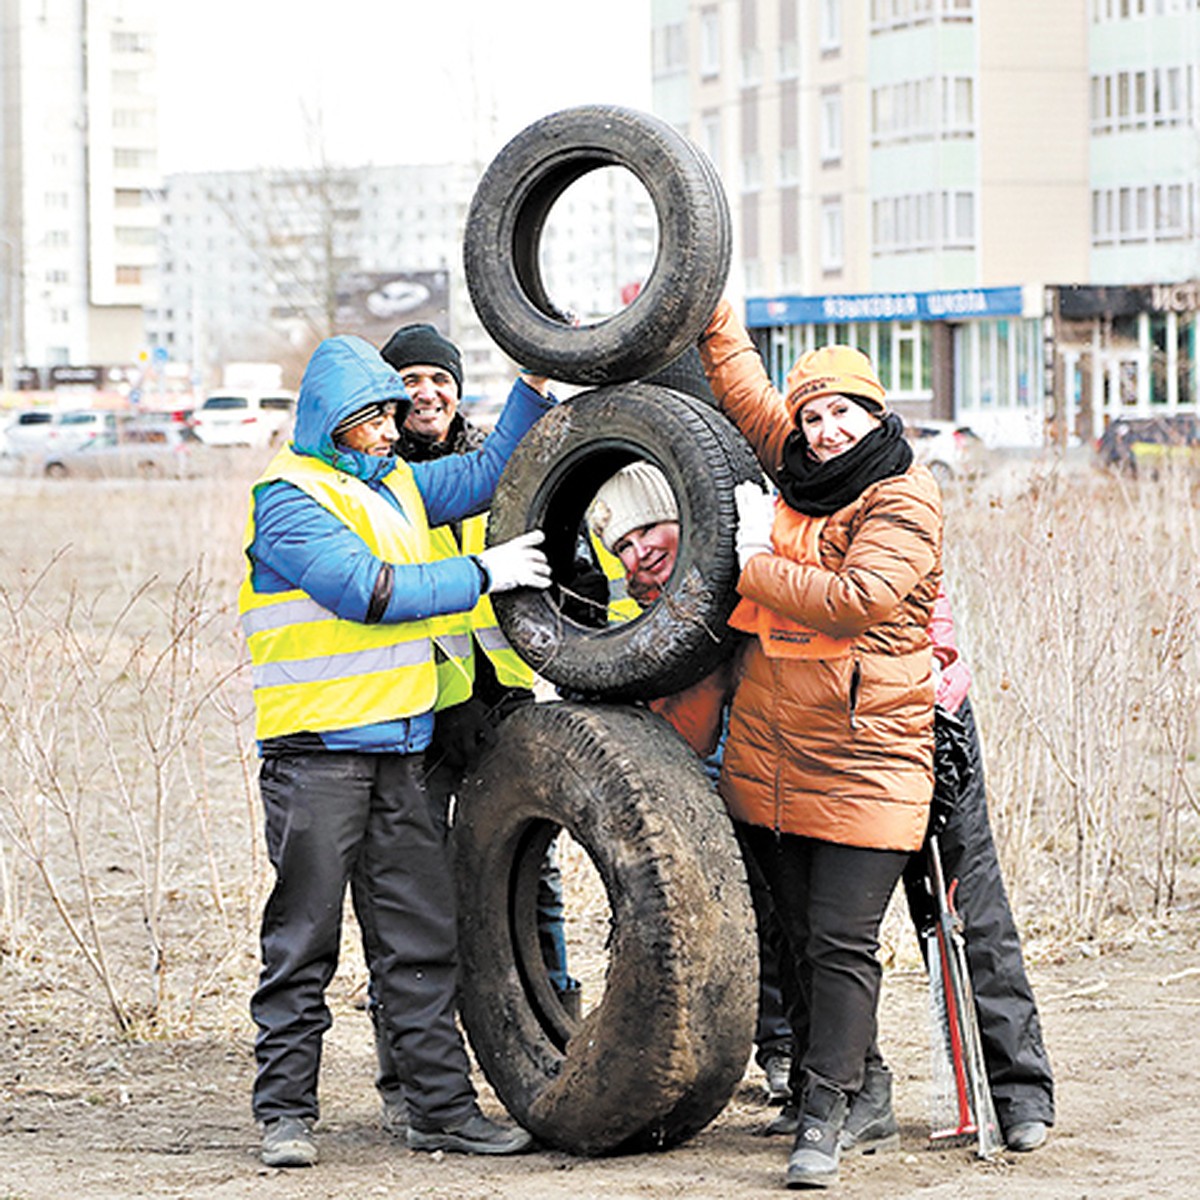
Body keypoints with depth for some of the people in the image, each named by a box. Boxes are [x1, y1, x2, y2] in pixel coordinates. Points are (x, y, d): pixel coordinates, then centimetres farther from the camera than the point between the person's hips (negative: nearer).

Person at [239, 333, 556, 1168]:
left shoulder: (394, 483, 16)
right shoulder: (289, 500, -9)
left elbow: (490, 473, 28)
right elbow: (368, 589, -19)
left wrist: (535, 384, 17)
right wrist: (483, 575, -14)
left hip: (400, 745, 7)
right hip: (317, 749, -7)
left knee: (421, 937, 6)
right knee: (304, 938, -2)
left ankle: (444, 1107, 9)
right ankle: (286, 1112, 5)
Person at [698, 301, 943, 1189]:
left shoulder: (905, 499, -8)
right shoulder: (799, 474, 11)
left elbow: (858, 599, -21)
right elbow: (741, 382, 24)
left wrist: (757, 562, -11)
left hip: (864, 767, -7)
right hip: (769, 755, 7)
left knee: (842, 945, -8)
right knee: (798, 935, 11)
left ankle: (824, 1119, -10)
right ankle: (855, 1081, 21)